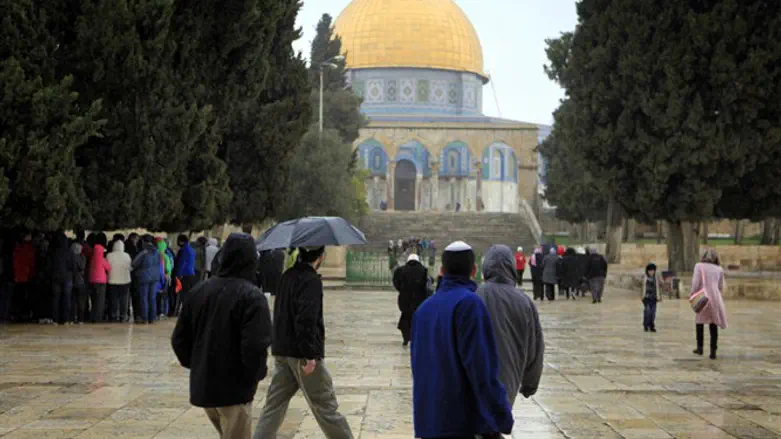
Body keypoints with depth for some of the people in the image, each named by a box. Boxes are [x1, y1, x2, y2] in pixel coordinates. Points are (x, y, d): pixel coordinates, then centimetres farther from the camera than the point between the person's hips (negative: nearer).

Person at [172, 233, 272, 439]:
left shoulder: (199, 290, 4)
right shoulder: (251, 296, -16)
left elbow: (179, 339, 7)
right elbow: (255, 346, -25)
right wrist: (256, 374, -7)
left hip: (202, 385, 6)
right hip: (235, 388, -6)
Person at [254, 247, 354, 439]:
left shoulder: (287, 276, 11)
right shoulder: (311, 280, -15)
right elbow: (306, 319, -24)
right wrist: (310, 355, -24)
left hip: (281, 351, 8)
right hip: (302, 352, -8)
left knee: (274, 404, 8)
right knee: (325, 406, 3)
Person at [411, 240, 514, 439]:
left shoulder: (424, 308, 12)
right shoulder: (469, 303, -12)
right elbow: (481, 367, -18)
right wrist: (501, 420, -15)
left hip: (427, 422, 7)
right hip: (465, 422, -7)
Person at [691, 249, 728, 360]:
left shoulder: (699, 266, 0)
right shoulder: (719, 269, 8)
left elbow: (695, 282, -9)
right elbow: (721, 287, 11)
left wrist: (693, 294, -1)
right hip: (716, 298, 2)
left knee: (700, 322, 16)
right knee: (714, 325, 8)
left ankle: (700, 347, 16)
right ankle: (713, 351, 4)